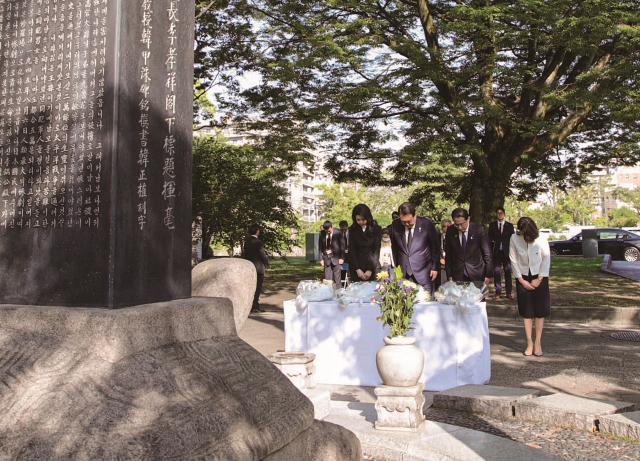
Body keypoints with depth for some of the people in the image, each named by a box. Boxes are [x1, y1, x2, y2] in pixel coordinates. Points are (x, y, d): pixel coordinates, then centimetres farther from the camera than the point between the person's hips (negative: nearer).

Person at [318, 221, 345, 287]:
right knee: (327, 278, 1)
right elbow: (320, 246, 6)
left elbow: (342, 245, -1)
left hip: (336, 258, -2)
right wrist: (321, 259, 1)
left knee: (336, 278, -1)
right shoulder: (322, 233, 0)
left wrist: (341, 258, -5)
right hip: (326, 258, 2)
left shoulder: (338, 233, -7)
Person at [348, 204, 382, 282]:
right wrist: (357, 269, -9)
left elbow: (376, 250, -4)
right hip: (356, 267, 1)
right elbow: (351, 250, 0)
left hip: (373, 267, -1)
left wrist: (370, 269, -11)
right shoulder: (352, 230, 2)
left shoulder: (376, 229, -2)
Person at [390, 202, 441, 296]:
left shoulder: (427, 224, -8)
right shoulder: (395, 225, -2)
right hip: (403, 272, 2)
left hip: (423, 272, -2)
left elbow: (435, 247, 2)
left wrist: (435, 267, 4)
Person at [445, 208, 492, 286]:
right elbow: (448, 254, 5)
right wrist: (449, 275, 4)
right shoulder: (450, 231, -2)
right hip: (458, 275, 2)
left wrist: (488, 275, -3)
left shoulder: (479, 230, -8)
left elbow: (487, 253, -3)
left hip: (476, 274, -1)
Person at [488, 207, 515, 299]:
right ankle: (498, 292, 5)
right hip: (496, 252, 0)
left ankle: (509, 293, 7)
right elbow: (490, 239, 6)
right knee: (497, 272, -1)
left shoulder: (509, 225, 8)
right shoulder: (492, 225, 9)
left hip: (506, 252, 0)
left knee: (508, 272, 1)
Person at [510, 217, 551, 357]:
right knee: (527, 312, 4)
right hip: (523, 279, 0)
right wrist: (521, 280, -6)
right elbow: (513, 260, -7)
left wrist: (539, 279, -7)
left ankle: (538, 342, 12)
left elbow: (546, 258, -6)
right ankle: (529, 342, 11)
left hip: (539, 278, 0)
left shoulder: (541, 240, -15)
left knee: (540, 311, 3)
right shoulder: (514, 239, -14)